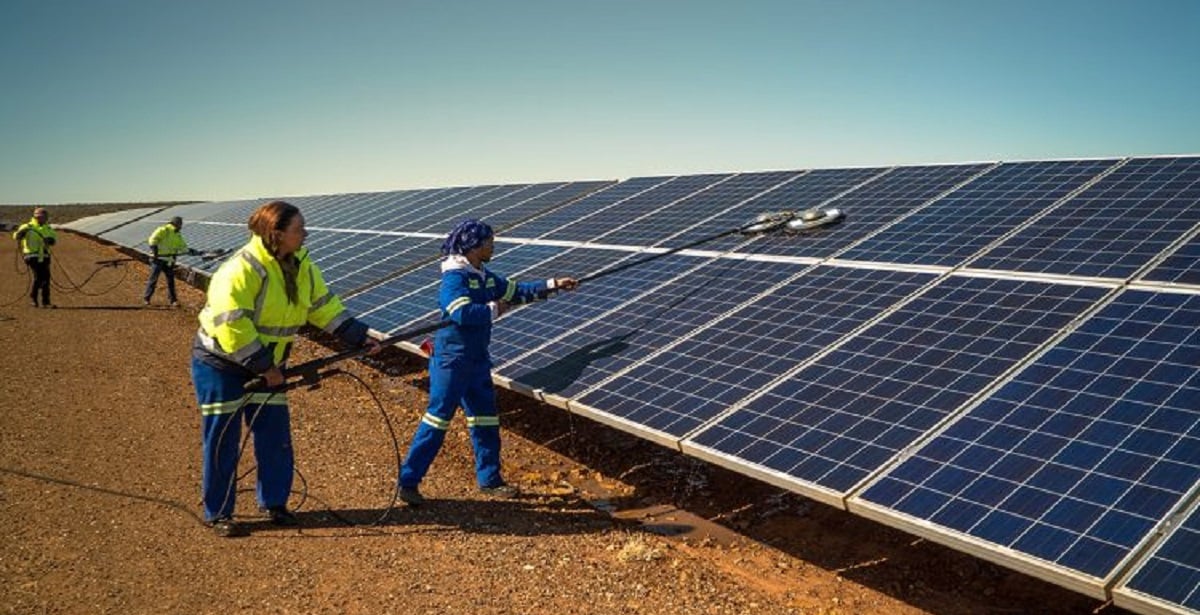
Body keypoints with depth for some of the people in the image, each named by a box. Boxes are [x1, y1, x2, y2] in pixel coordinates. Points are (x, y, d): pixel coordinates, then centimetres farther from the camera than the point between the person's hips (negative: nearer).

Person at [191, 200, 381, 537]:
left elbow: (325, 307, 3)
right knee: (222, 440, 2)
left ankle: (274, 502, 23)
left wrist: (360, 338, -6)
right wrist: (264, 367, -27)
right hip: (221, 364, -7)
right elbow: (231, 327, -30)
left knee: (275, 435, 6)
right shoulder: (241, 270, -27)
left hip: (266, 364, 7)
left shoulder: (301, 267, -3)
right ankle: (218, 514, 16)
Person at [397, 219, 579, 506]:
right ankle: (408, 481, 6)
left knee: (485, 418, 13)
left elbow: (515, 291, 18)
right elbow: (462, 313, -31)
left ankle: (489, 479, 24)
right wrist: (494, 309, -16)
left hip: (477, 359, 9)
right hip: (452, 360, -9)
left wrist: (552, 285, 12)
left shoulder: (484, 276, 10)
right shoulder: (454, 277, -17)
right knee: (438, 418, -4)